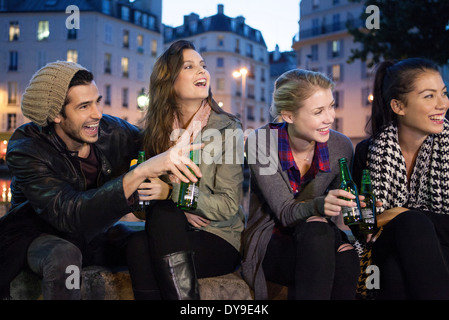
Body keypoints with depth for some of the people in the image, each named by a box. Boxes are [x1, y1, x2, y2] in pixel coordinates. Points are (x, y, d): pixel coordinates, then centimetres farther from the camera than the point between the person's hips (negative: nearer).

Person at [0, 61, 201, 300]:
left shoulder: (111, 130, -14)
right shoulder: (25, 150, -25)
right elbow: (68, 214, -38)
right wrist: (140, 173, -49)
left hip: (94, 234, 4)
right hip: (40, 236, -3)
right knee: (64, 255, -36)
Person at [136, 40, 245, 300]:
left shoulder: (227, 128, -4)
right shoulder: (157, 129, 5)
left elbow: (229, 205, -8)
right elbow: (148, 188, 10)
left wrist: (173, 192, -22)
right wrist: (180, 209, -12)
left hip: (219, 237, -2)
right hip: (172, 231, 2)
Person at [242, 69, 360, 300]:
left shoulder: (341, 147, -7)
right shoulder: (261, 142, -15)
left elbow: (344, 203, 5)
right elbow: (285, 212, -20)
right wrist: (318, 205, -43)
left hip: (320, 243, 3)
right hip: (270, 244, -2)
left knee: (346, 256, -32)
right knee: (316, 229, -34)